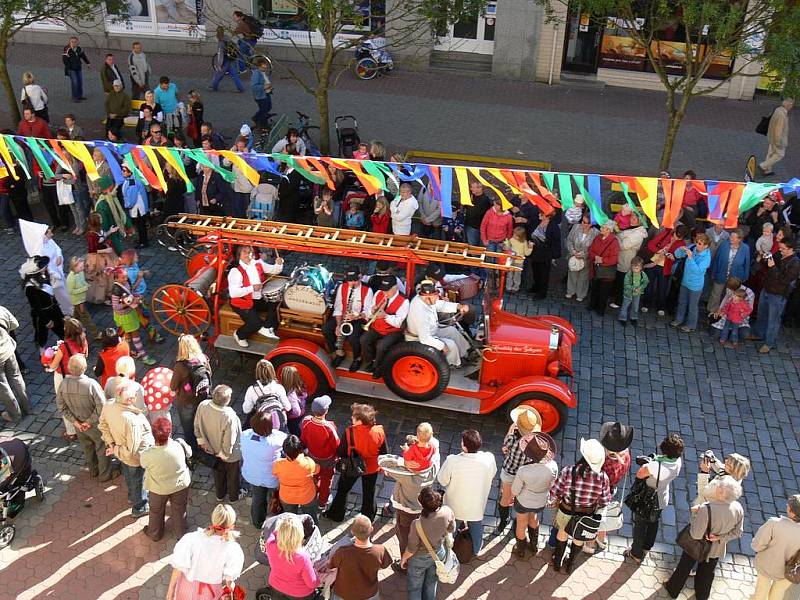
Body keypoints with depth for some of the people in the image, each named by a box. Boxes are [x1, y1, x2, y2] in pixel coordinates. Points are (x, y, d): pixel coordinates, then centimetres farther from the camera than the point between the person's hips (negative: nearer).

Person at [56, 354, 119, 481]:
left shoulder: (63, 384, -19)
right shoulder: (91, 384, -34)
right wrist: (90, 421, -17)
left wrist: (74, 421, -4)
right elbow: (101, 406, -30)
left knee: (87, 447, 28)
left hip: (78, 424, 5)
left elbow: (61, 407, -8)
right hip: (95, 425, -5)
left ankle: (93, 470, 49)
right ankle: (105, 474, 37)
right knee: (102, 447, 19)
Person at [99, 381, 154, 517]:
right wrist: (116, 450, -18)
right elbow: (132, 449, -36)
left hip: (122, 453, 7)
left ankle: (132, 497, 61)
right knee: (138, 481, 21)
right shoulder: (132, 421, -44)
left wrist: (111, 443, -1)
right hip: (136, 456, -7)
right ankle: (139, 508, 46)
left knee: (129, 475, 34)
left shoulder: (108, 406, -23)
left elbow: (103, 425, -3)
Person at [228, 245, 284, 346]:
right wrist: (251, 288, -31)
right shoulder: (235, 271, -19)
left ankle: (266, 328, -3)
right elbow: (233, 293, -27)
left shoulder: (258, 263, 1)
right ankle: (239, 335, 11)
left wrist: (279, 264, -15)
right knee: (256, 323, -21)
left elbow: (274, 270, 8)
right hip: (243, 302, -7)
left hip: (259, 299, 7)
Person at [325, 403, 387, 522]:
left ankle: (336, 515, 41)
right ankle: (368, 516, 45)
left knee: (343, 490, 24)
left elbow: (341, 453, -21)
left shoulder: (349, 432, -31)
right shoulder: (379, 431, -23)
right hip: (372, 468, 2)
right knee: (369, 492, 25)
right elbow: (384, 452, -11)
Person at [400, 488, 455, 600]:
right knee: (431, 584, 31)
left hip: (420, 559, -4)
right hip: (438, 553, 4)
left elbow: (412, 548, -22)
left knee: (415, 588, 24)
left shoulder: (417, 524, -40)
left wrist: (403, 559, -2)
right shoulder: (447, 512, -30)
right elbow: (451, 529, -7)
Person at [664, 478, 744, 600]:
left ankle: (673, 590, 46)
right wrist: (720, 537, -10)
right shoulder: (738, 509, -23)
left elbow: (696, 534, -31)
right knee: (707, 572, 30)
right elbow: (737, 532, -9)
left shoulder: (706, 509, -40)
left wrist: (694, 514, -20)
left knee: (684, 568, 24)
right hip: (717, 548, 4)